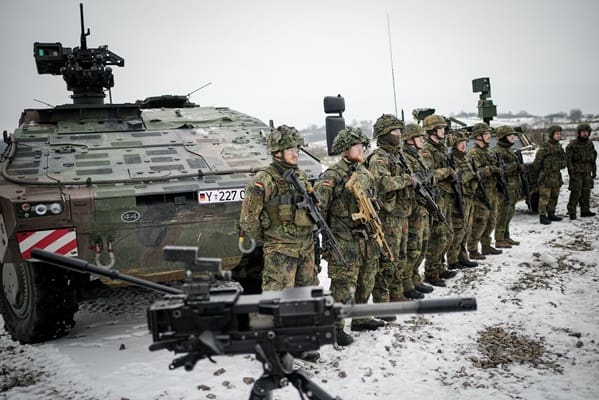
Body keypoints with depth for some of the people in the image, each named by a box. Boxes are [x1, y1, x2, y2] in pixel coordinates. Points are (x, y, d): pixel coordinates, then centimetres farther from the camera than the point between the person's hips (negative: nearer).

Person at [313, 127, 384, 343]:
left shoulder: (364, 173, 12)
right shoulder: (332, 176, -14)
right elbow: (319, 207, -18)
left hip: (366, 237, 8)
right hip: (344, 240, -8)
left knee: (366, 281, 17)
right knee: (342, 284, -5)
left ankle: (360, 319, 33)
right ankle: (335, 328, 4)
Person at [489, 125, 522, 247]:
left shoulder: (508, 150, 20)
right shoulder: (497, 151, -13)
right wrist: (515, 166, -22)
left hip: (513, 188, 10)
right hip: (505, 187, -10)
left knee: (509, 213, 15)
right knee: (503, 214, -7)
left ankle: (506, 237, 24)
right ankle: (499, 240, -3)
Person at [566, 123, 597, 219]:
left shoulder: (590, 144, 10)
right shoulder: (572, 145, -9)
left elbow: (593, 159, 17)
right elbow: (568, 160, -10)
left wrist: (594, 171, 15)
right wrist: (571, 173, -15)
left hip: (587, 173, 6)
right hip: (576, 173, -6)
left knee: (586, 192, 8)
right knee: (576, 193, -8)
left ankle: (585, 210, 17)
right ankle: (572, 212, -2)